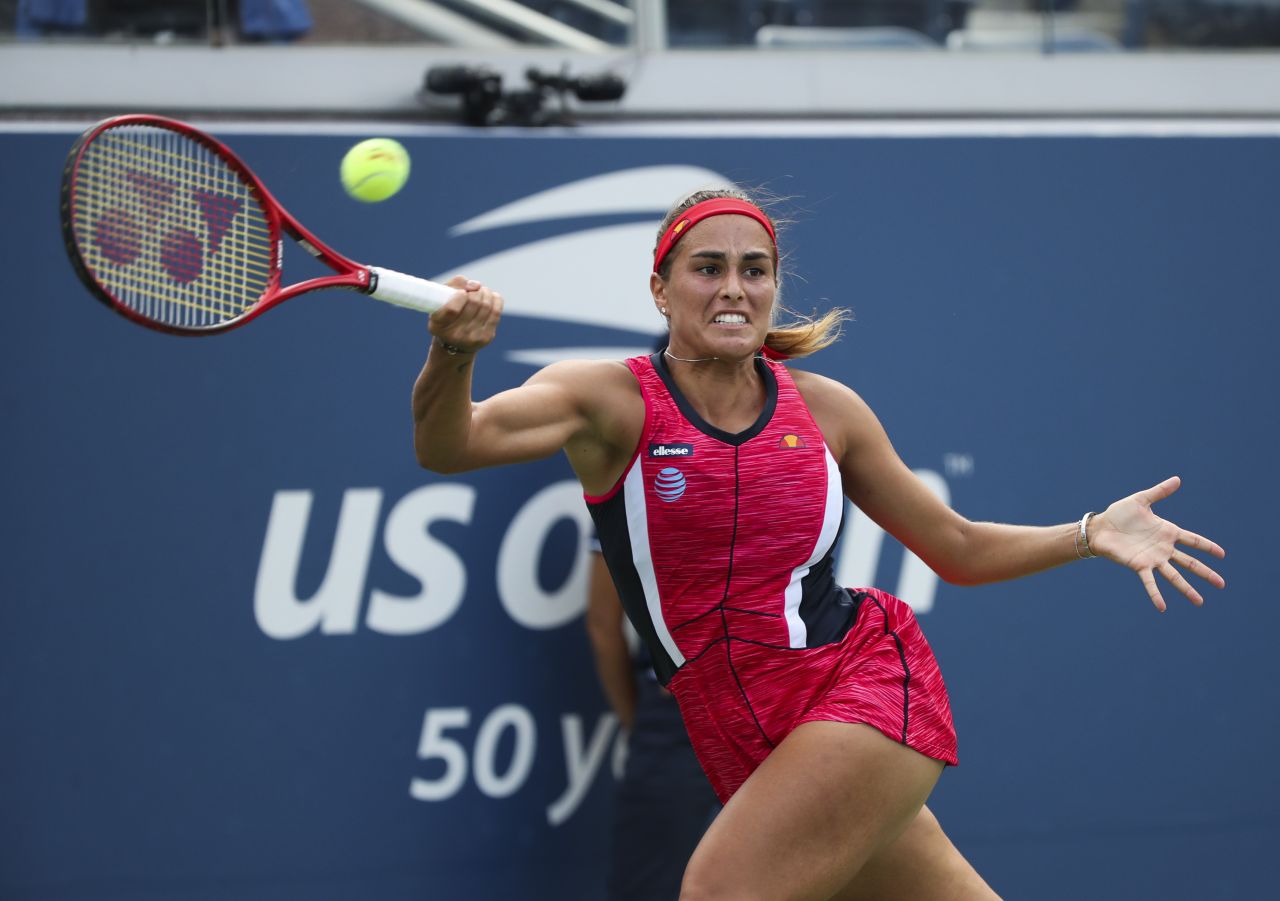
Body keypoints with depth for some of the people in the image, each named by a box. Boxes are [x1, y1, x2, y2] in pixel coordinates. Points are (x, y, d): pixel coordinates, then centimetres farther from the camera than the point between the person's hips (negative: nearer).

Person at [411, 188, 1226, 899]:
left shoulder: (825, 410, 3)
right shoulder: (609, 401, -3)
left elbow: (958, 548, 14)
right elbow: (450, 446, -20)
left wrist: (1089, 535, 0)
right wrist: (454, 356, -41)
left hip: (868, 687, -1)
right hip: (744, 748, 1)